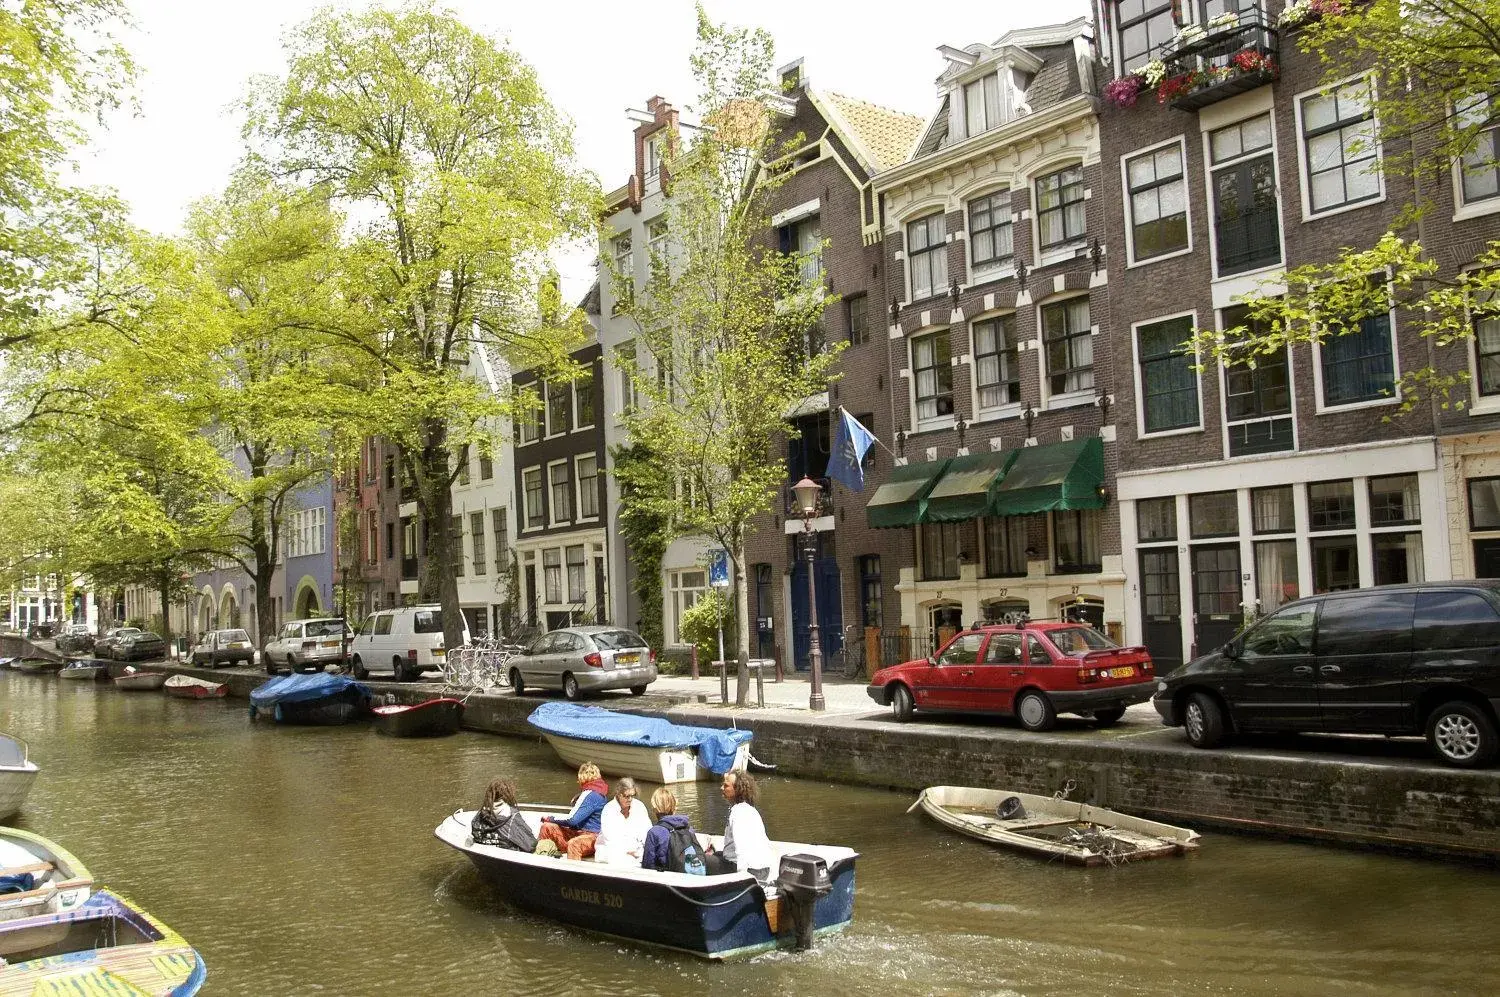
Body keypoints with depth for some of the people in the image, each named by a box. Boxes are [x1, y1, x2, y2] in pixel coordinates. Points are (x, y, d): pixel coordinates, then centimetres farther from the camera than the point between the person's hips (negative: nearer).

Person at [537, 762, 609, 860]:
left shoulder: (591, 795, -15)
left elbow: (572, 819, -20)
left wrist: (550, 819, -4)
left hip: (593, 836, -11)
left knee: (573, 844, -44)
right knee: (547, 827, 2)